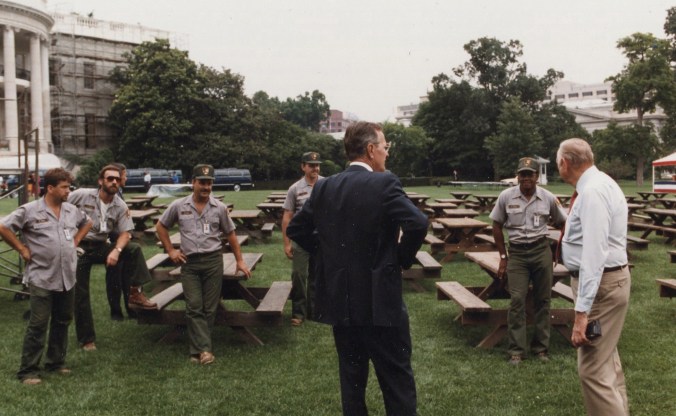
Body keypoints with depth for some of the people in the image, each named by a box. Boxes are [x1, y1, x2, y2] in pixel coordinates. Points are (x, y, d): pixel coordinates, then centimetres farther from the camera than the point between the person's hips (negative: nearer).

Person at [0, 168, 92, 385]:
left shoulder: (72, 211, 7)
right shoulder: (30, 210, -10)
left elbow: (87, 223, 26)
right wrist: (23, 249, -7)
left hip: (67, 278, 6)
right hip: (42, 279, -6)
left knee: (62, 322, 14)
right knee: (38, 325, -3)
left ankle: (56, 362, 28)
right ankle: (28, 370, 7)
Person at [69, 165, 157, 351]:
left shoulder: (120, 207, -2)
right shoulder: (82, 195, -11)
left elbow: (125, 233, -4)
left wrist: (116, 250, -22)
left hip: (101, 247, 3)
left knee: (134, 249, -18)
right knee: (81, 296, 1)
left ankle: (135, 292, -13)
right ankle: (86, 339, 14)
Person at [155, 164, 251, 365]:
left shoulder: (219, 208, 3)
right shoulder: (178, 206, 2)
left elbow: (230, 234, 11)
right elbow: (161, 227, 14)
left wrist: (240, 260, 9)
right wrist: (170, 250, 6)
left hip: (213, 260, 0)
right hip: (189, 263, 0)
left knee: (210, 308, 2)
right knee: (194, 308, -6)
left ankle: (198, 349, 12)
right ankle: (204, 349, -6)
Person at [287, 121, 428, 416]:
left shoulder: (324, 187, 4)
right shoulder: (384, 183, -13)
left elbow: (295, 228, 11)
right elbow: (418, 224, -24)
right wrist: (403, 259, -8)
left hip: (339, 298, 6)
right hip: (379, 300, -5)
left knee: (351, 377, 17)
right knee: (397, 380, 6)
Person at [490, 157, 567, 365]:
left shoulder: (548, 198, -3)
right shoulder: (506, 196, -5)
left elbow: (561, 223, 10)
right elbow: (497, 226, 4)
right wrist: (503, 256, 3)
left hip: (541, 251, 1)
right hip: (516, 253, -1)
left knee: (542, 300, 8)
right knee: (517, 301, -5)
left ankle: (540, 347, 21)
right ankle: (516, 350, 4)